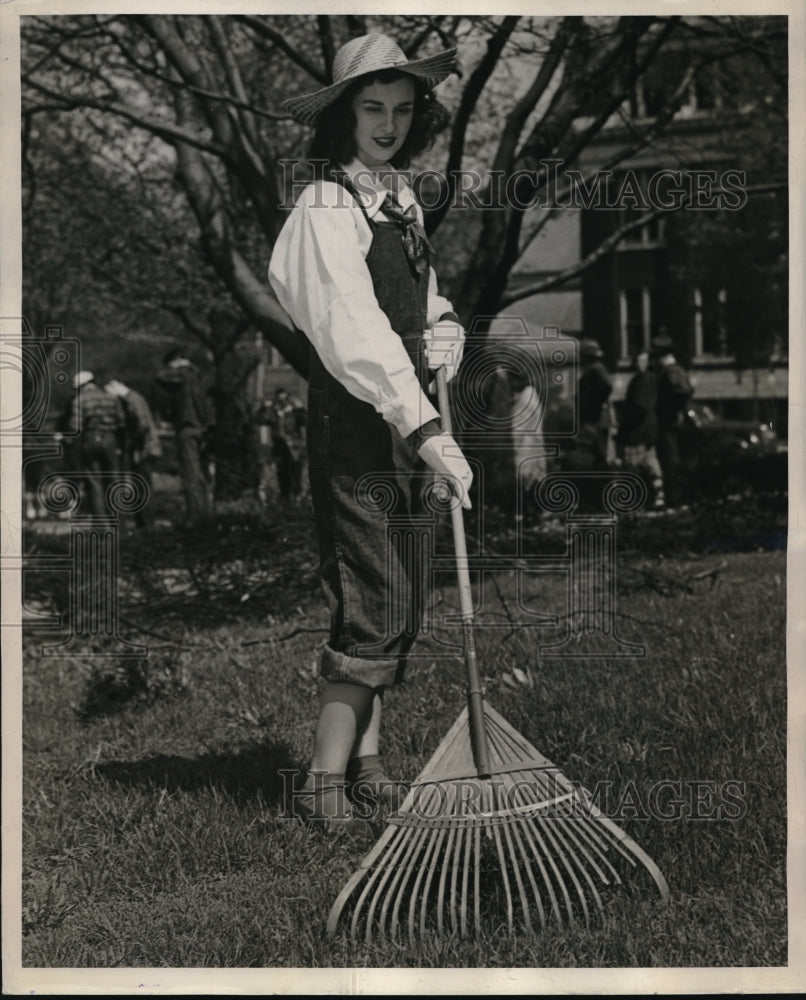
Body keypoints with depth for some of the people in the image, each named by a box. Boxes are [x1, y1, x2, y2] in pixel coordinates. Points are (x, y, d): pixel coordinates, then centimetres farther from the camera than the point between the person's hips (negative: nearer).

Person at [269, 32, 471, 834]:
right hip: (351, 418, -9)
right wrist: (427, 431, -32)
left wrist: (445, 333, -2)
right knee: (375, 602, -11)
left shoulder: (402, 199, 14)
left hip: (404, 418, 9)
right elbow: (354, 334, -25)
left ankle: (365, 761, 22)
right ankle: (323, 782, -3)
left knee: (403, 597, 12)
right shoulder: (326, 210, -15)